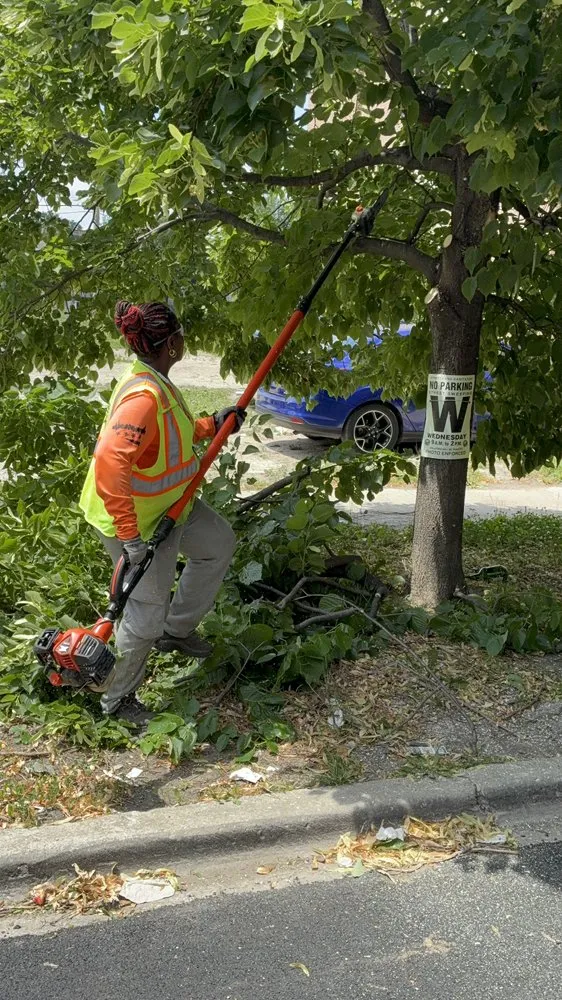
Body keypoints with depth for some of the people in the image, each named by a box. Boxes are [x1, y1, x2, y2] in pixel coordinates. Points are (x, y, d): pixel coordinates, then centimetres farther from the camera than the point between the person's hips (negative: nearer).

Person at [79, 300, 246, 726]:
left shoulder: (158, 383, 1)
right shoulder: (144, 396, -32)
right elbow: (109, 463, -41)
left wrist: (212, 425, 9)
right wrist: (129, 535, -38)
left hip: (169, 501, 10)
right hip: (136, 516, -10)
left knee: (219, 542, 25)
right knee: (148, 611, 0)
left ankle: (176, 630, 37)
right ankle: (117, 700, 20)